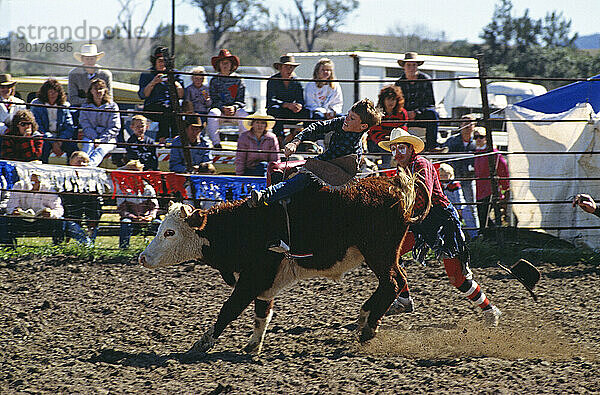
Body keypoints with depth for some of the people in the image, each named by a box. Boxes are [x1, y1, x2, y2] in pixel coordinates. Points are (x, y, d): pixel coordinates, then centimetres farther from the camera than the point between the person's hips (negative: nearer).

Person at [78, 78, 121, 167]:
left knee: (101, 149, -35)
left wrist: (101, 140, -13)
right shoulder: (85, 107, 17)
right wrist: (95, 139, -15)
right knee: (88, 146, -34)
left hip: (108, 138, -1)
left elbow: (115, 127, 2)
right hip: (90, 137, 2)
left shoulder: (112, 106, 12)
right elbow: (86, 126, 4)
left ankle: (90, 165, -65)